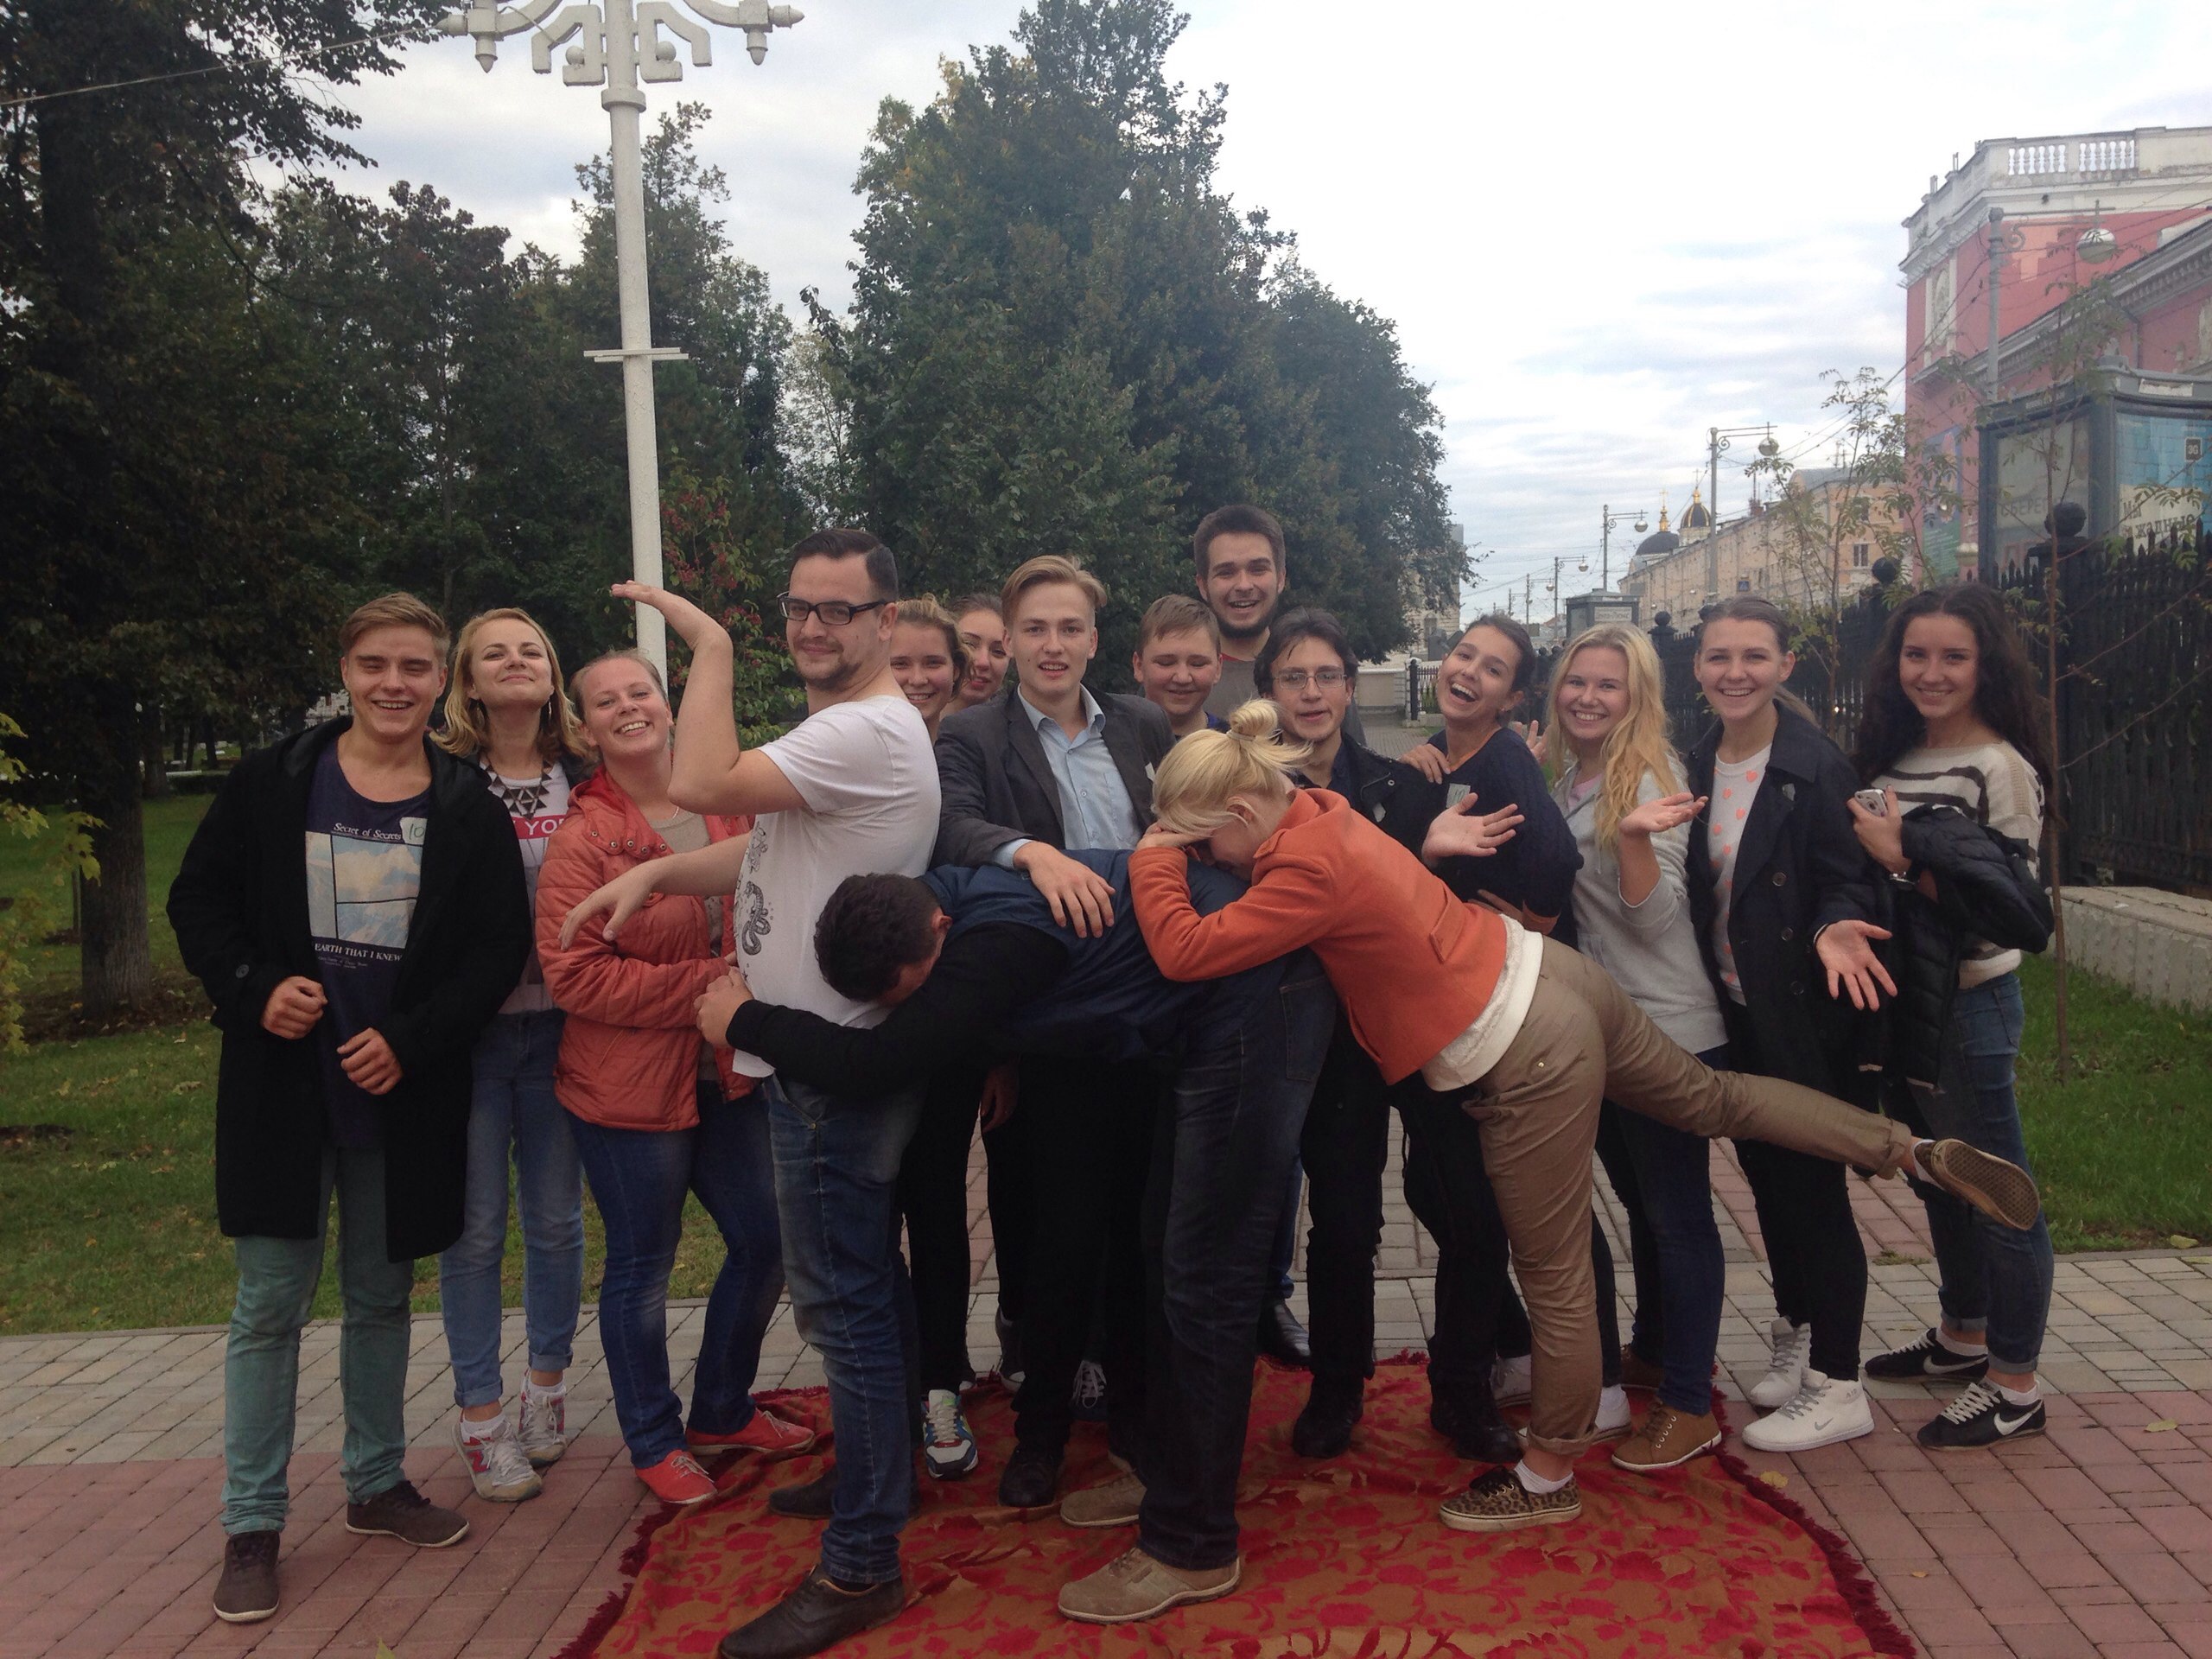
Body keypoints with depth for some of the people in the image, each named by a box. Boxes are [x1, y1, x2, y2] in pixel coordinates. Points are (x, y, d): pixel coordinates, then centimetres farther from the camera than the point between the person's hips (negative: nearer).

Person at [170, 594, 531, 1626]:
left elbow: (498, 949, -3)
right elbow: (198, 901, 3)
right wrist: (253, 990, -13)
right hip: (282, 1083, -1)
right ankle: (251, 1526, 16)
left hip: (403, 1091, 1)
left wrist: (411, 1040, -14)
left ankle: (377, 1485, 32)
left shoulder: (468, 808, -2)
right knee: (270, 1305, 4)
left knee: (382, 1297, 15)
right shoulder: (271, 783, -2)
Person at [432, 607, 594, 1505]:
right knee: (475, 1227, 4)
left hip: (559, 1026, 2)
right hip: (470, 1027, -2)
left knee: (556, 1218, 11)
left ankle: (547, 1381, 31)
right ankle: (481, 1414, 17)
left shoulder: (585, 778, 4)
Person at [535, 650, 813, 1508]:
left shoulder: (727, 809, 2)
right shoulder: (582, 838, -12)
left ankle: (722, 1411, 37)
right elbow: (574, 974, -18)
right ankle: (654, 1443, 29)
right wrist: (706, 985, -21)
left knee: (764, 1240, 14)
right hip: (629, 1084, -5)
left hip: (730, 1073, 6)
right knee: (642, 1266, 8)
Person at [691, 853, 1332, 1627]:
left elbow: (873, 1062, -28)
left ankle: (1192, 1547, 4)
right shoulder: (963, 900, 0)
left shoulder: (998, 941, -29)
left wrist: (744, 1020, -15)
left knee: (1202, 1280, -6)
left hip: (1256, 1005, -10)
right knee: (1168, 1254, 16)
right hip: (1212, 1015, 10)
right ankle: (1168, 1472, 30)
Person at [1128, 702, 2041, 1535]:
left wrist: (1154, 859, -15)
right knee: (1716, 1098, 26)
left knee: (1553, 1282, 9)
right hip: (1550, 977, 9)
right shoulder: (1321, 809, 0)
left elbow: (1183, 950, -28)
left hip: (1529, 1062, -9)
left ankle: (1548, 1478, 26)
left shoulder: (1307, 869, -26)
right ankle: (1918, 1150, 31)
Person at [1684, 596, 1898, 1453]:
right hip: (1733, 1011, 6)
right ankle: (1795, 1340, 37)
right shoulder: (1695, 765, 3)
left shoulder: (1817, 765, -15)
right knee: (1766, 1175, 18)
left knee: (1812, 1186, 1)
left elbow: (1849, 881, -15)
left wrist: (1834, 928, -33)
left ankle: (1837, 1388, 14)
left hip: (1804, 1019, -6)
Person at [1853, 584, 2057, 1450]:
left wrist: (1904, 860, -25)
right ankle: (1963, 1337, 38)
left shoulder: (2000, 767, -15)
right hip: (1908, 995, 8)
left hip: (1968, 1002, -8)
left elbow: (2009, 907, -21)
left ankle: (2015, 1387, 14)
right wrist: (1865, 842, -2)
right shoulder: (1899, 756, 8)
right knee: (1941, 1179, 20)